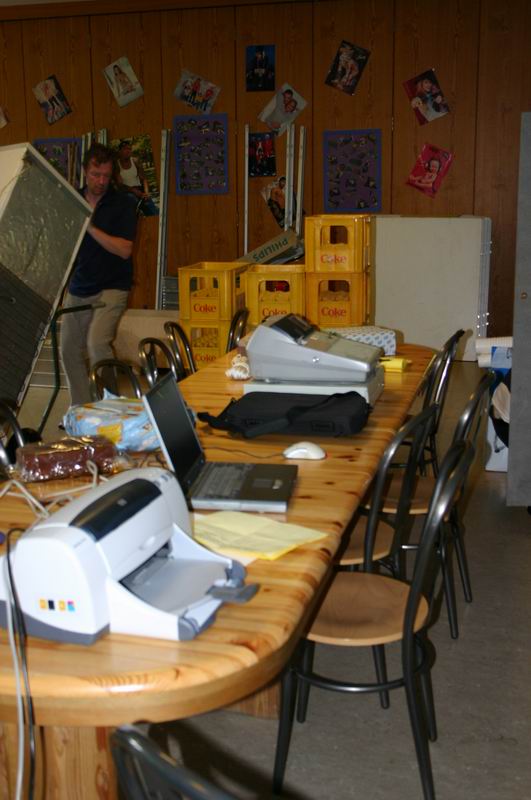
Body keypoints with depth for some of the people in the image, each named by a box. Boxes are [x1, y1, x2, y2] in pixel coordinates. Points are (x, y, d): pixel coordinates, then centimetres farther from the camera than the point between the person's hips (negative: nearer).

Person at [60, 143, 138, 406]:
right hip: (77, 289, 5)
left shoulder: (123, 203, -4)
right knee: (69, 350, 6)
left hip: (111, 288, -5)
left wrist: (90, 227, -20)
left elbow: (125, 250, -14)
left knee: (97, 343, -23)